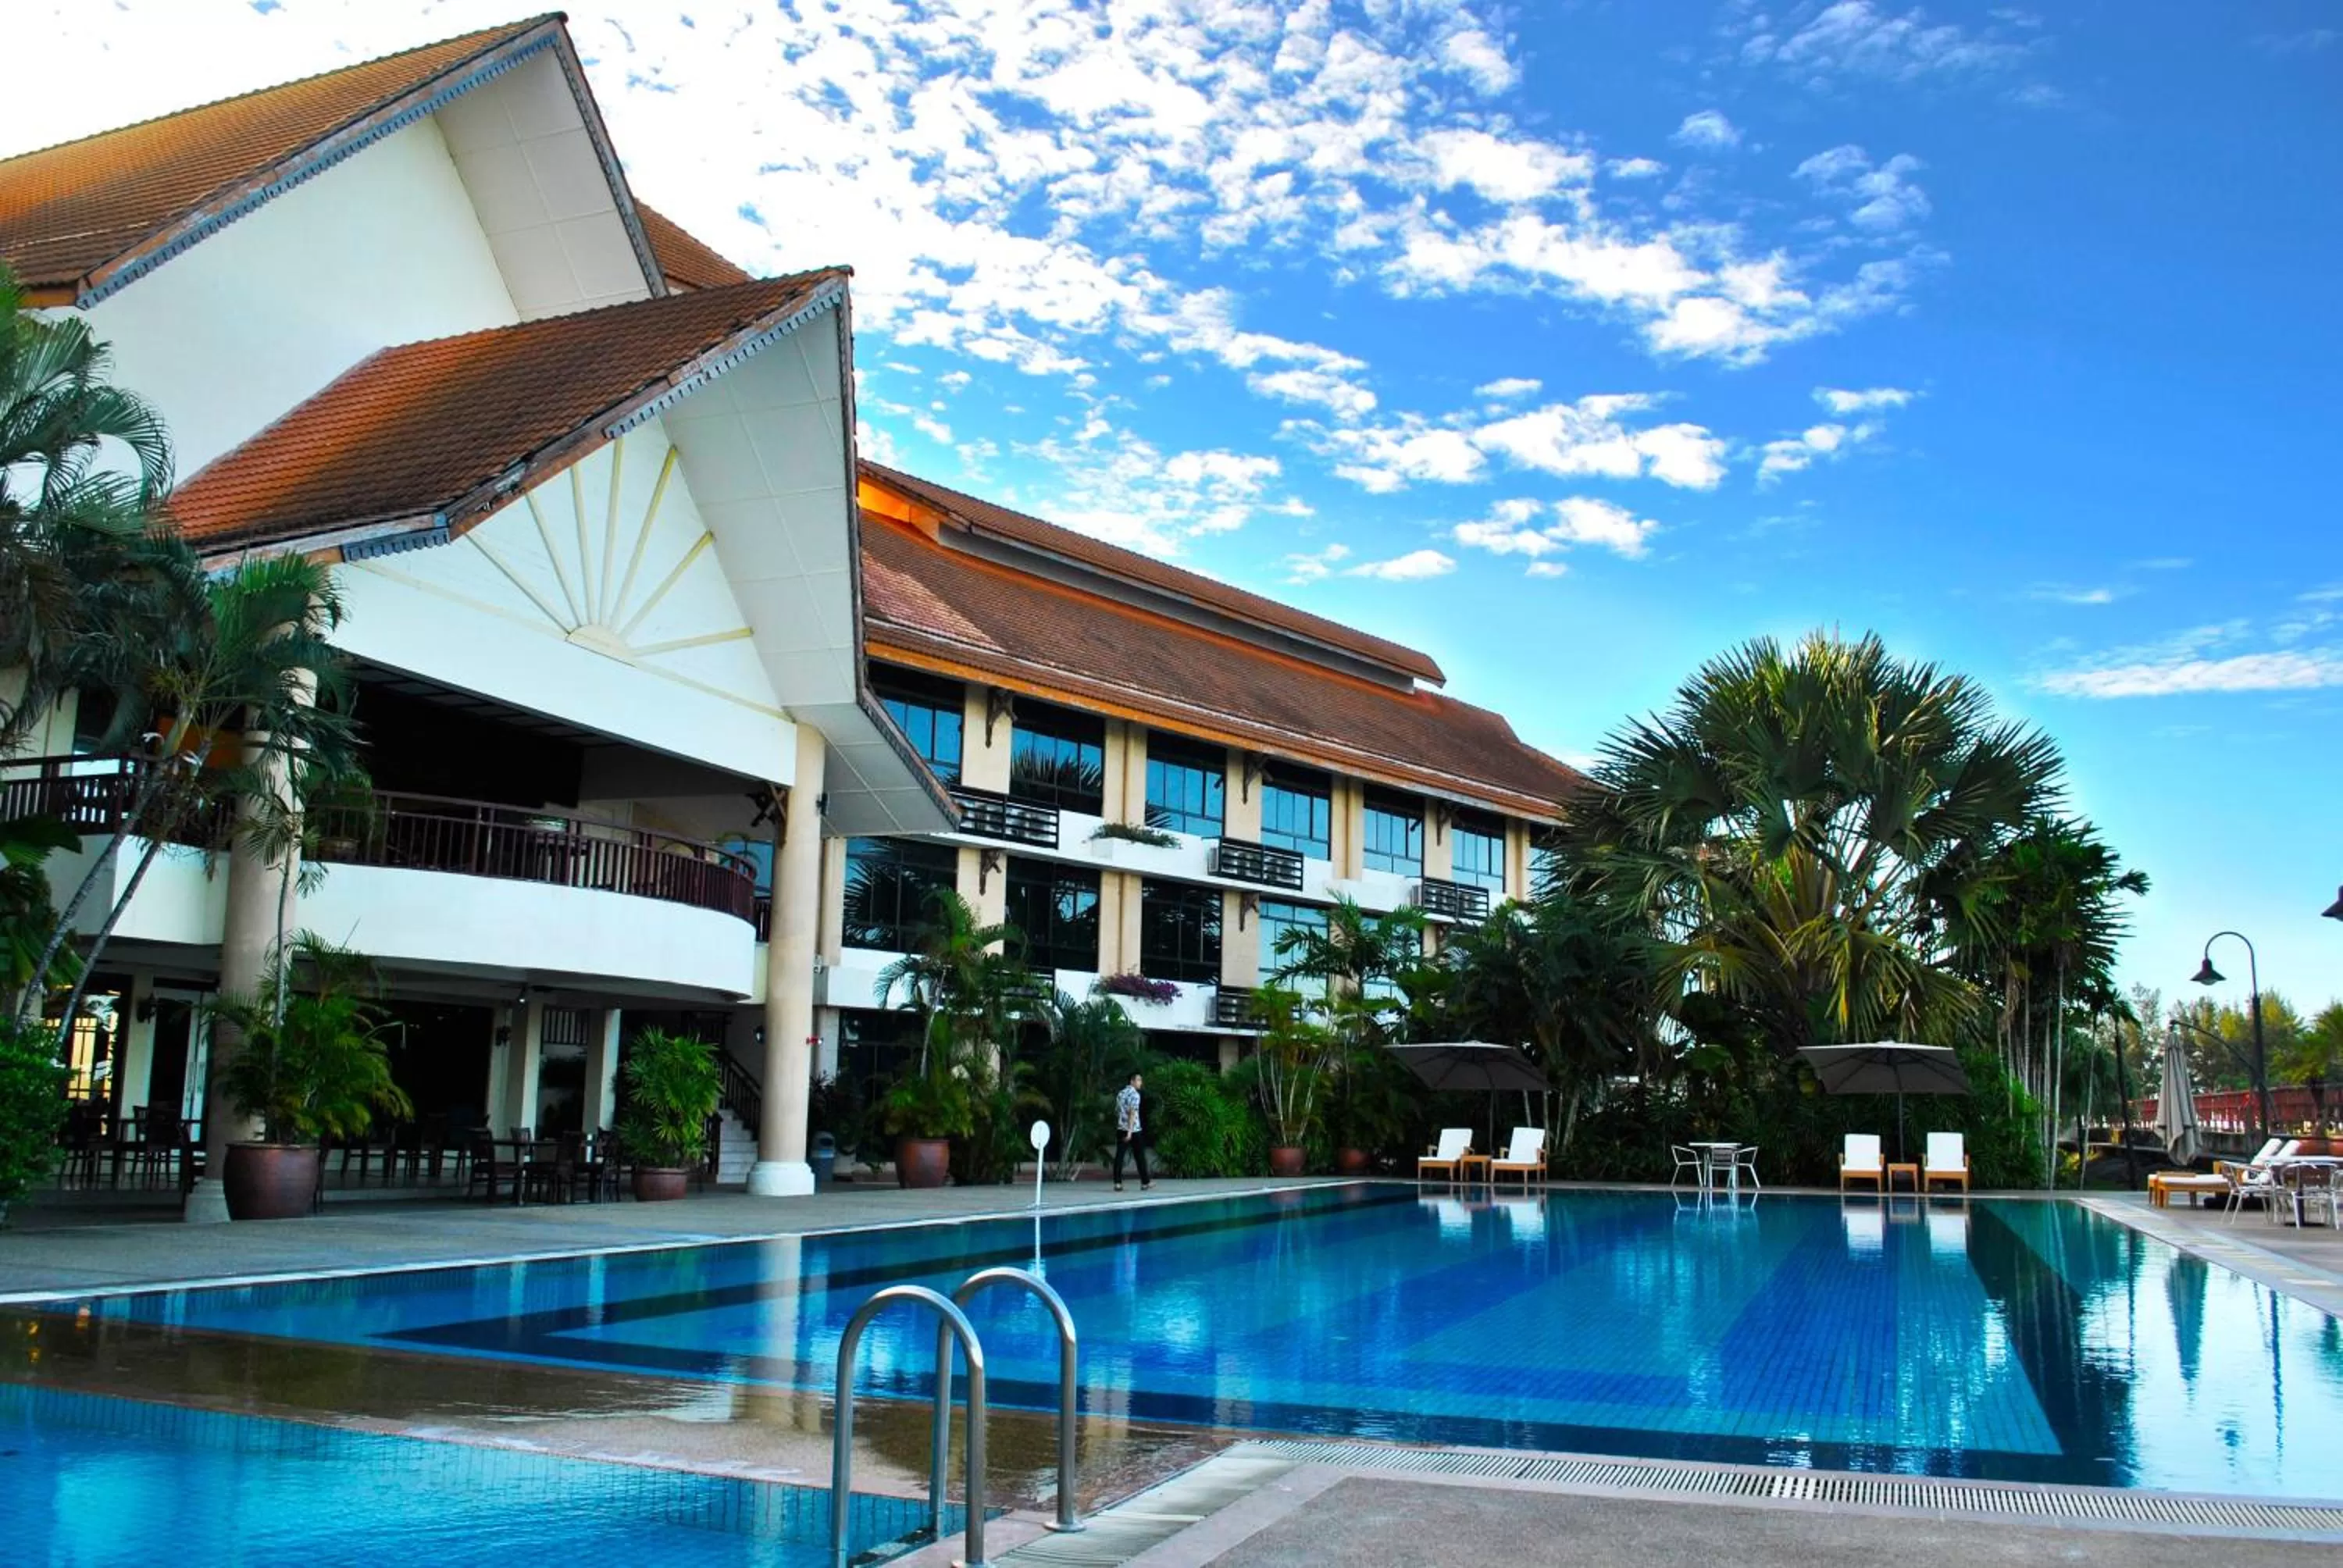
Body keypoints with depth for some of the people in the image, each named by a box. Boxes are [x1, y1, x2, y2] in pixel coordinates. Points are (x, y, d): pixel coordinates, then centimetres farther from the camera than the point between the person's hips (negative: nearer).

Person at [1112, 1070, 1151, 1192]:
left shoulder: (1121, 1094, 14)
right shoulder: (1134, 1094, -10)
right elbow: (1132, 1113, -18)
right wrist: (1129, 1131, -23)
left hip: (1121, 1129, 6)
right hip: (1133, 1130, -6)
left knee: (1119, 1156, 1)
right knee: (1140, 1156, 4)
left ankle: (1118, 1183, -5)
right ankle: (1145, 1182, 11)